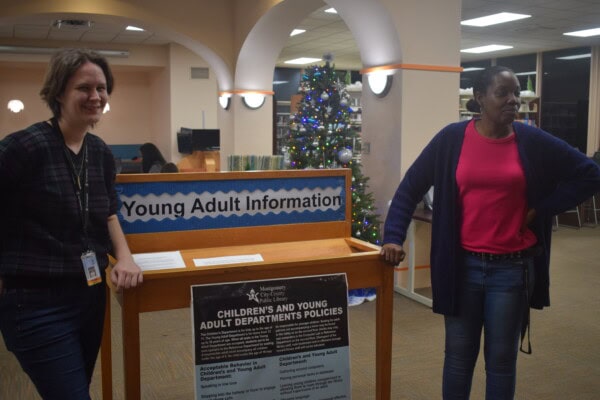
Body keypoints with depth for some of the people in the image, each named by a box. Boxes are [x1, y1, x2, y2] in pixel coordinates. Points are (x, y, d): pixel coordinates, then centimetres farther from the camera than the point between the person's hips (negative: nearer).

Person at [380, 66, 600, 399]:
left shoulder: (533, 142, -3)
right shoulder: (452, 139, -4)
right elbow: (411, 187, 0)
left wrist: (542, 210, -2)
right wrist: (394, 237, -9)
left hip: (512, 267, 0)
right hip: (462, 264, 0)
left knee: (501, 359, 13)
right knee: (458, 355, 13)